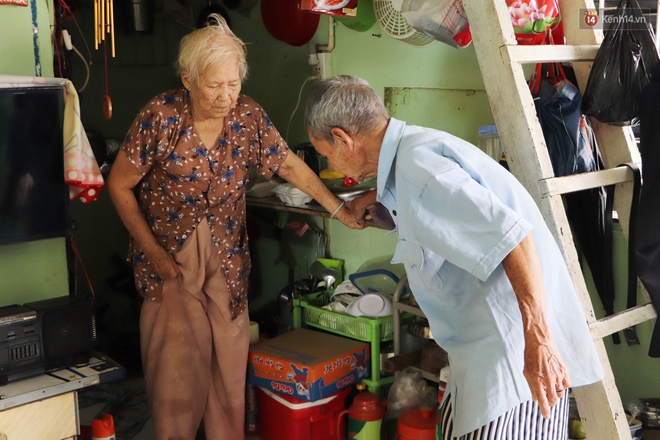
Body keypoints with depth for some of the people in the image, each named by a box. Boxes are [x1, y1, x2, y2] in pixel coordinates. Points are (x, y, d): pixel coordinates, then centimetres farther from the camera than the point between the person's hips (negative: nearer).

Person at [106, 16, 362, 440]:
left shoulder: (249, 115, -8)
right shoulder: (160, 117, -17)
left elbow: (291, 166, 2)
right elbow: (120, 185, -9)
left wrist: (341, 210, -2)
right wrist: (153, 251, -10)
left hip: (228, 255, 3)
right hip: (170, 255, -3)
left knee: (230, 358, 6)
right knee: (177, 361, 1)